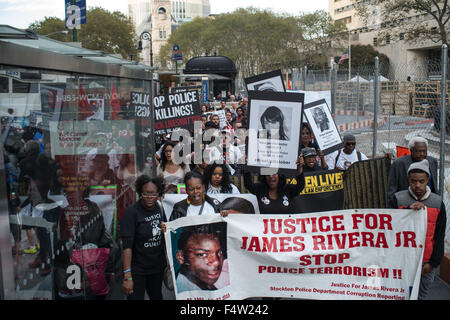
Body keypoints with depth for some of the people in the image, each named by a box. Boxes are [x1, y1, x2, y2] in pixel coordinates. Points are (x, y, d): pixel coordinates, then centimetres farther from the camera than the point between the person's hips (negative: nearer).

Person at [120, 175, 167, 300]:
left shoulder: (160, 208, 0)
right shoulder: (131, 212, -17)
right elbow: (127, 246, -22)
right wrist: (127, 276, -27)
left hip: (158, 266, 6)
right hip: (137, 269, -6)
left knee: (156, 296, 20)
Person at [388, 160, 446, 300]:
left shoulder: (438, 202, 4)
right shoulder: (397, 199, 0)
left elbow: (439, 236, 7)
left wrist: (433, 262, 2)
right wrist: (408, 210, -18)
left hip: (427, 262, 1)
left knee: (421, 295, 7)